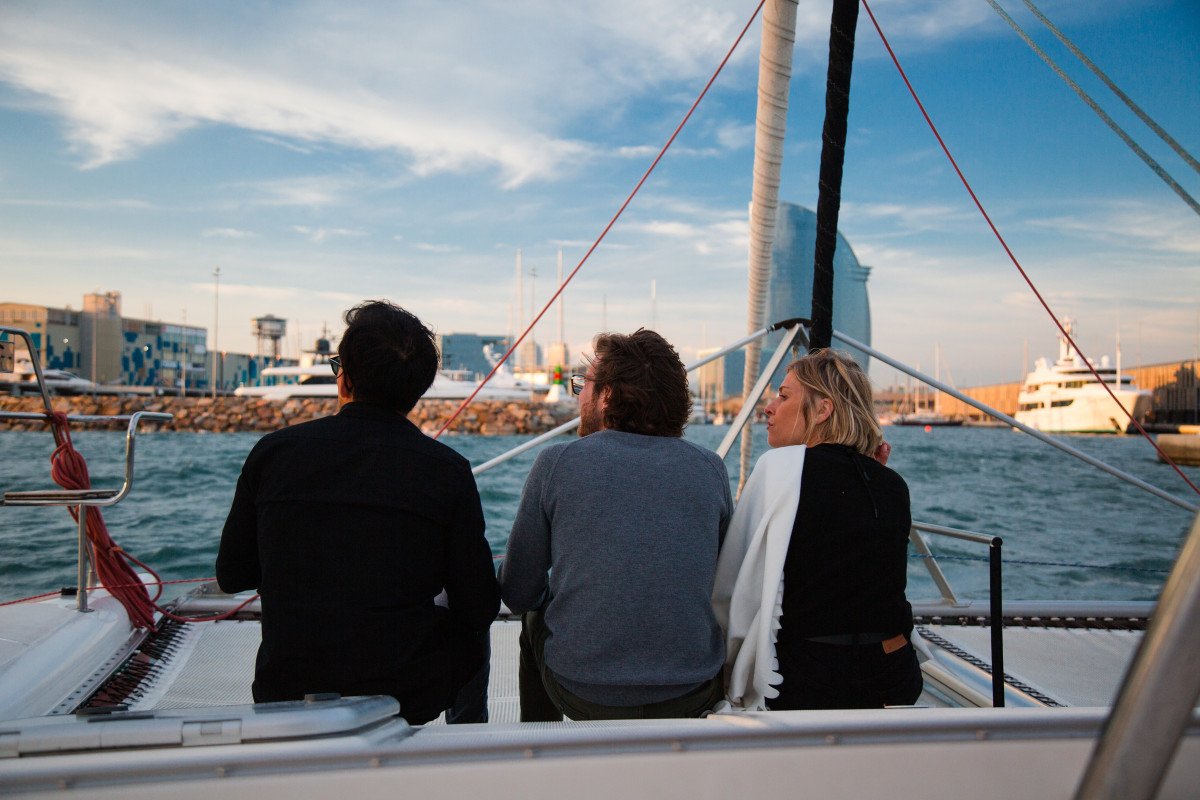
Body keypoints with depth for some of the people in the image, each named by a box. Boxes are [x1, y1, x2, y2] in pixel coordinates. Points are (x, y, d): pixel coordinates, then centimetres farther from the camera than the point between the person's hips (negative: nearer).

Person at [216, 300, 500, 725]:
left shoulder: (273, 451, -7)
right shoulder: (448, 470, -12)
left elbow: (231, 575, 5)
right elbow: (479, 608, -7)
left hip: (287, 696, 3)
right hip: (407, 696, -2)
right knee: (472, 632, 28)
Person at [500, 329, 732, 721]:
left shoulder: (556, 462, -7)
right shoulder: (711, 468, 0)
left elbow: (519, 594, 0)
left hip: (580, 694, -1)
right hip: (692, 696, 2)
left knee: (535, 618, 30)